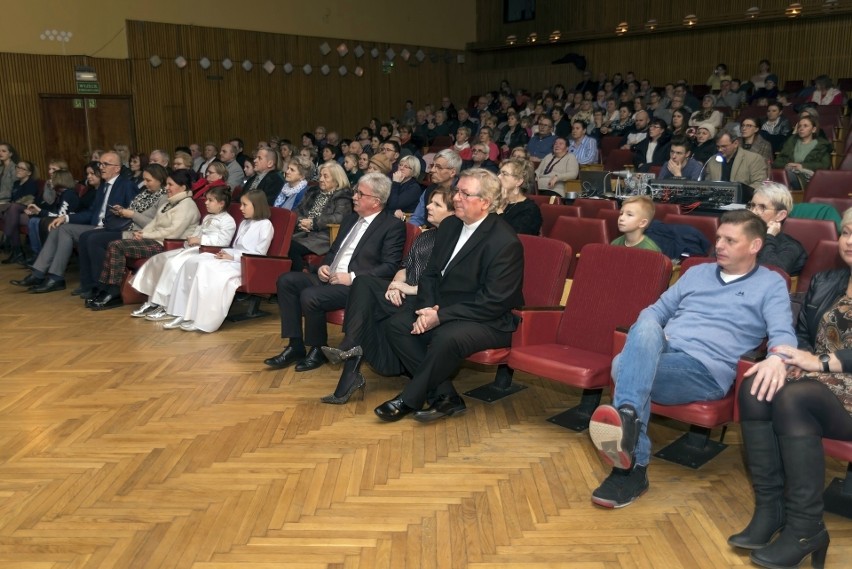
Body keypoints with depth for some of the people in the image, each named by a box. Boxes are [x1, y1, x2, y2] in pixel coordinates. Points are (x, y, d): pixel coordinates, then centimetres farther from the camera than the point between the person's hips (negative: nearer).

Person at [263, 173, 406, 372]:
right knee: (286, 280, -9)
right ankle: (295, 346, -6)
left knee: (310, 296, -29)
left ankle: (318, 349, -3)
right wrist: (323, 266, 2)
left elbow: (390, 267, -14)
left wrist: (353, 277, -20)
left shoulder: (393, 226, -6)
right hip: (329, 277, 8)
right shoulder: (350, 219, 18)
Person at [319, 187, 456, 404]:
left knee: (365, 302, -23)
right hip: (405, 294, 7)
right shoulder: (424, 236, 23)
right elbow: (404, 267, 16)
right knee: (363, 282, -19)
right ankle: (351, 349, -24)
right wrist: (395, 285, -5)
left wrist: (411, 289, -17)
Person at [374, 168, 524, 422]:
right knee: (395, 325, -11)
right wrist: (428, 308, -9)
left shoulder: (505, 242, -17)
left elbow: (492, 303, -21)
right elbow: (430, 274, 12)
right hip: (441, 309, 8)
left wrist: (440, 316, -22)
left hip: (490, 321, -8)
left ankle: (409, 400, -12)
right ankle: (444, 396, -12)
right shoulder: (449, 226, 7)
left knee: (447, 337, -36)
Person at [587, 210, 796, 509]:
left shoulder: (771, 285, 11)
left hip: (706, 370, -4)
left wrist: (776, 359, -30)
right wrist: (644, 342, 2)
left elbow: (783, 334, -5)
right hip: (659, 352, 5)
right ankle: (627, 417, -47)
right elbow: (656, 311, 26)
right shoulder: (697, 272, 26)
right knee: (646, 326, -34)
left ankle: (630, 467, -45)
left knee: (625, 365, -34)